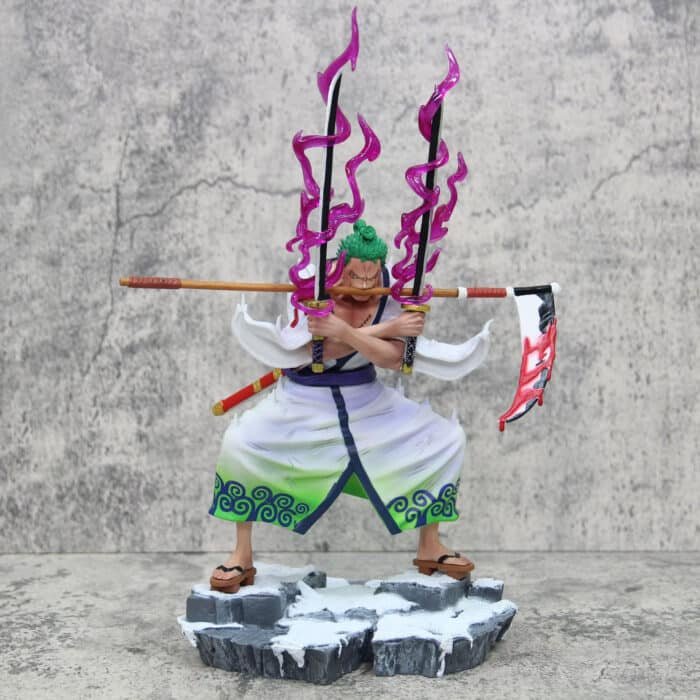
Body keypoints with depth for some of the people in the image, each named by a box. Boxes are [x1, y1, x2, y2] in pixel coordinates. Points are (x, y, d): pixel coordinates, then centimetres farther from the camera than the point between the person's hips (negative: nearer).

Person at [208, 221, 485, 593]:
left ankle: (429, 548, 8)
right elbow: (321, 347, -32)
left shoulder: (390, 299, -10)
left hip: (367, 403, 3)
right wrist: (386, 328, -32)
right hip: (304, 401, -3)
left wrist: (347, 332, -40)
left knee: (447, 437, -7)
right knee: (239, 443, -27)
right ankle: (242, 557, -10)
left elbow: (395, 359, -25)